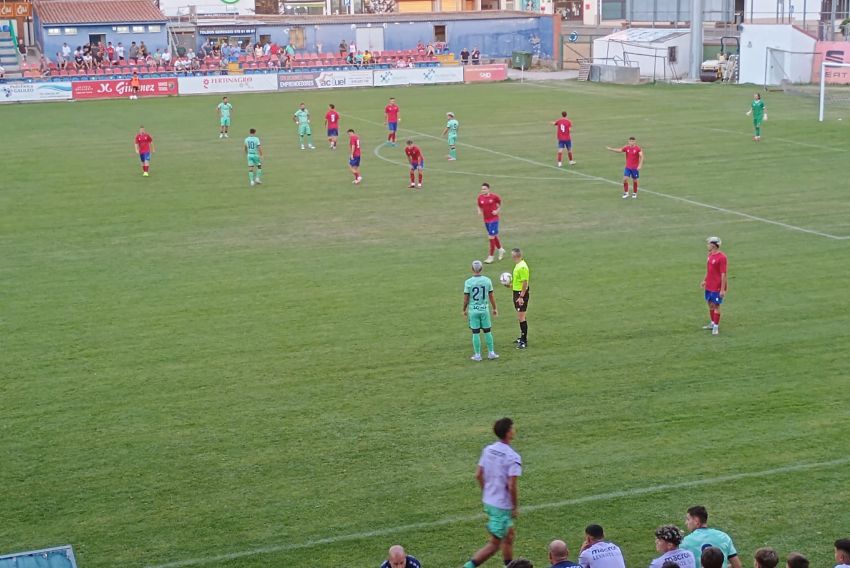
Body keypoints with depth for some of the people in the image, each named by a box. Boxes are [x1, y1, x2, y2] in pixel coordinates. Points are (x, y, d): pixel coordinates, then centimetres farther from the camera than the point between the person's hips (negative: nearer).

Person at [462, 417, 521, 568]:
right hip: (502, 506, -8)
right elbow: (512, 486, -23)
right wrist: (515, 507, -10)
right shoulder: (513, 457, -21)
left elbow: (478, 475, 6)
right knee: (494, 544, 1)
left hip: (488, 501, 8)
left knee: (509, 535, 23)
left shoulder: (488, 450, 0)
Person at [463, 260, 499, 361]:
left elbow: (466, 298, -4)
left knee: (476, 333, 5)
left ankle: (477, 355, 10)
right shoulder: (487, 280, -4)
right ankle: (491, 353, 17)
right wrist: (494, 308, 15)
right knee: (487, 332, 11)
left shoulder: (468, 282, -9)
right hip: (485, 309, 1)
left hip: (473, 310, -1)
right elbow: (491, 296, 3)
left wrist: (464, 310, 11)